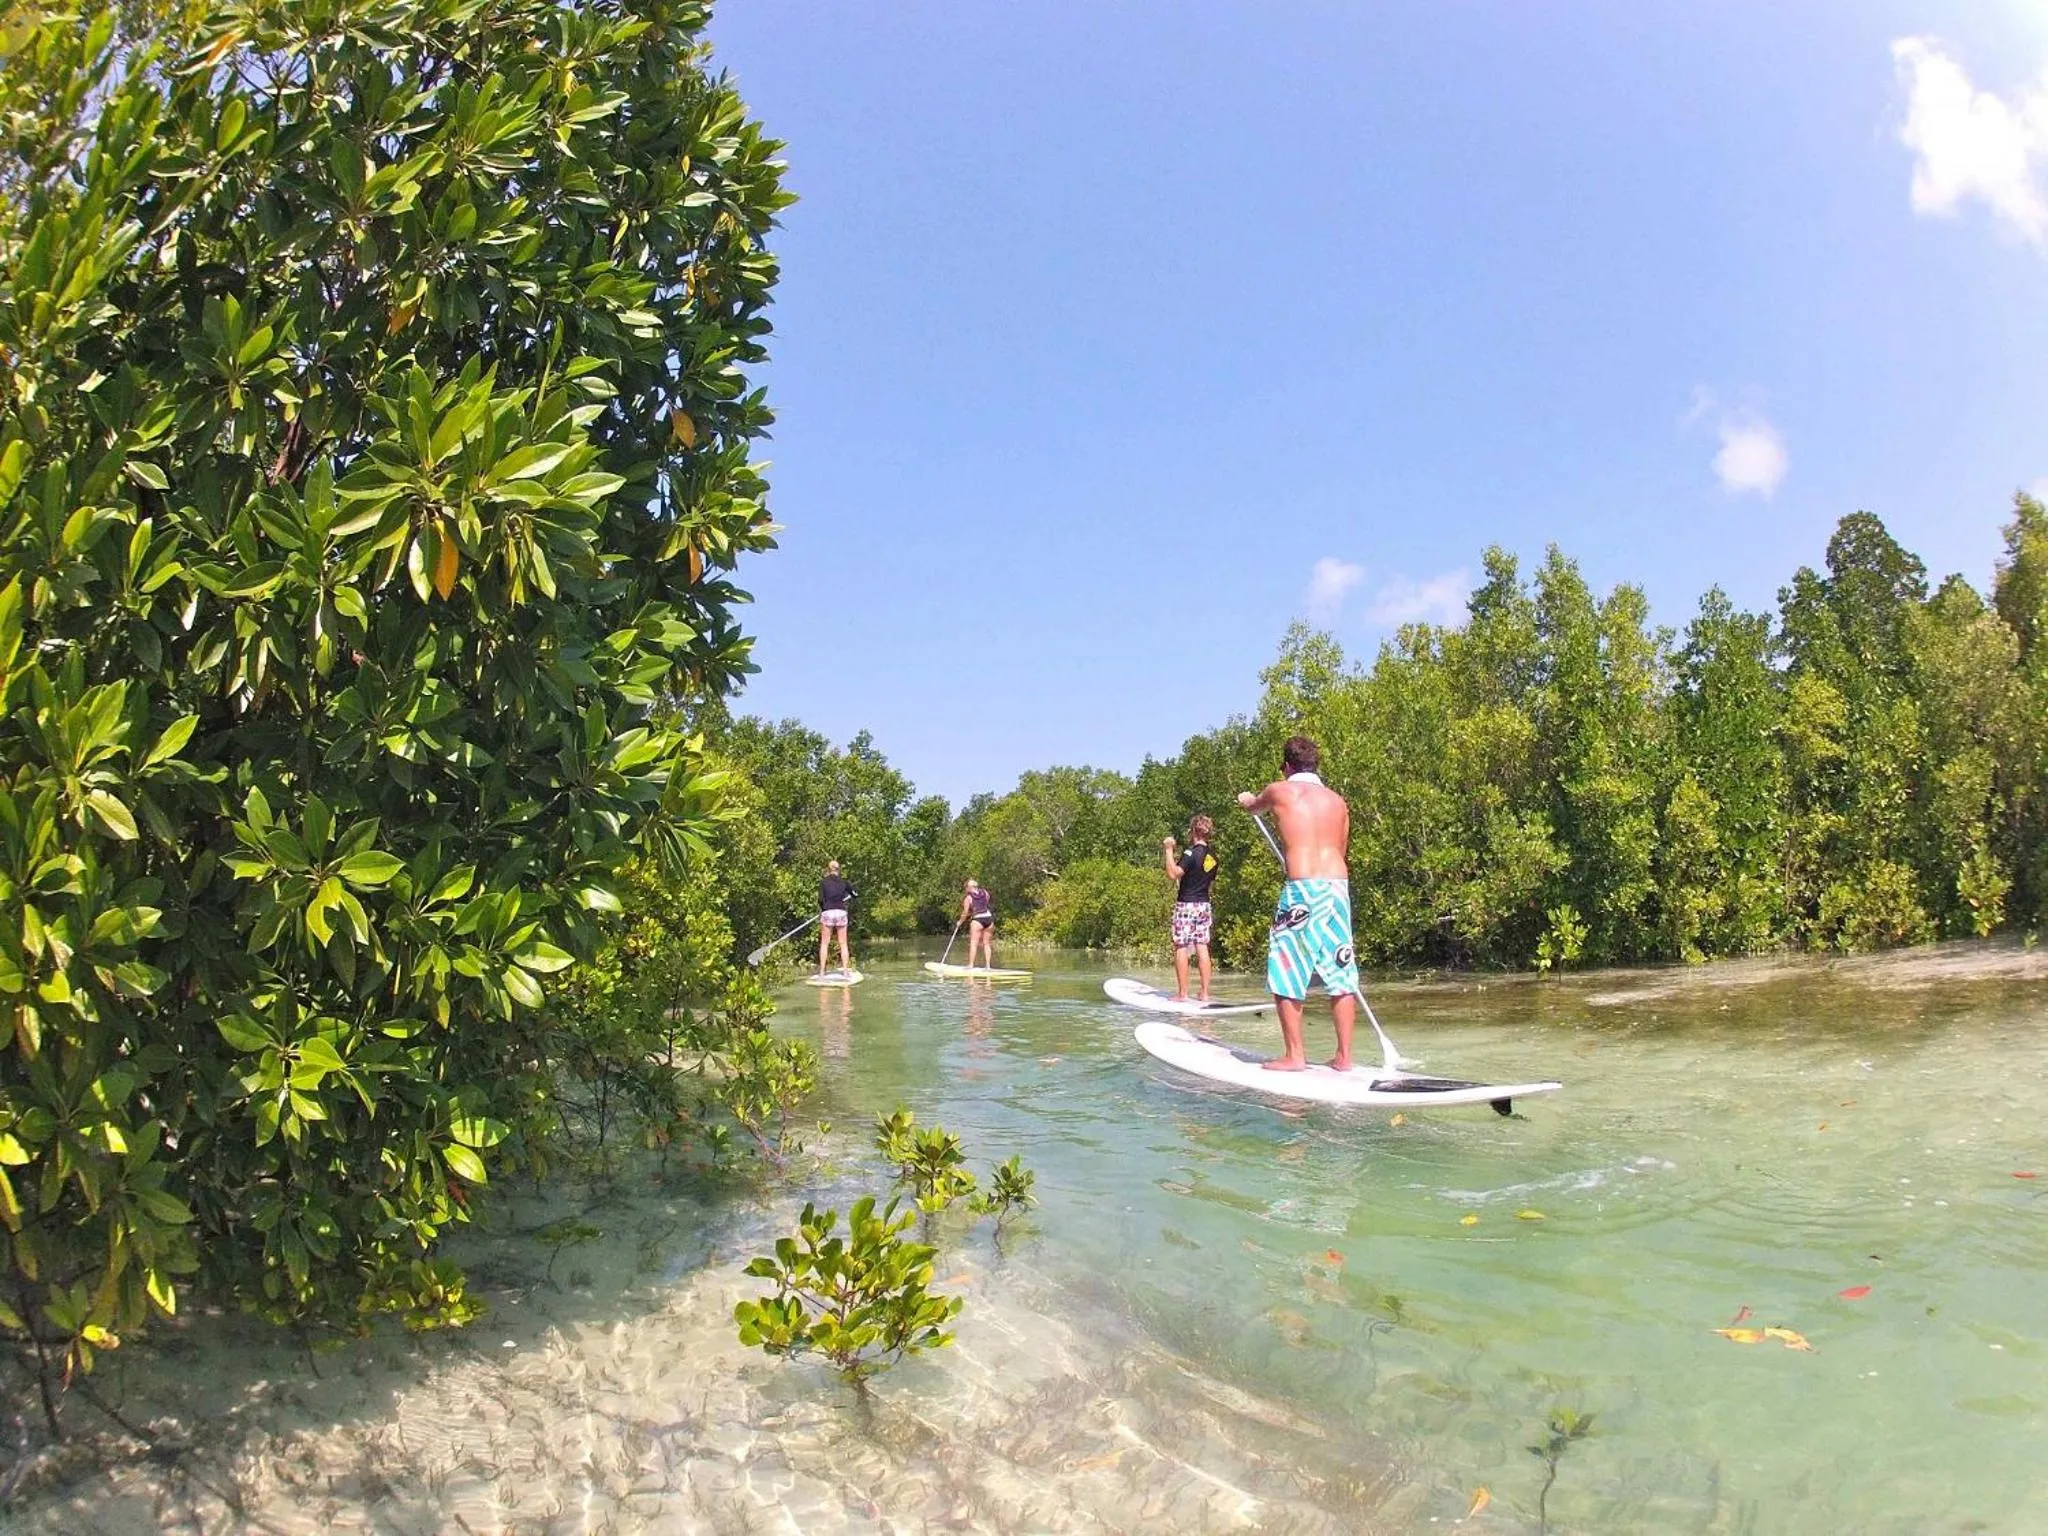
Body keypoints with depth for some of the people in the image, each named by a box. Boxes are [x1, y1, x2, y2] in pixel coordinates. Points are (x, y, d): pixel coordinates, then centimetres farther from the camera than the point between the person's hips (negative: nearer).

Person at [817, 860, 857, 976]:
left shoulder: (823, 882, 1)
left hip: (827, 913, -1)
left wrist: (822, 908, 12)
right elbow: (855, 894, 6)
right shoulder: (844, 882, 5)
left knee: (824, 943, 6)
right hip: (841, 912, 1)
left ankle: (822, 971, 2)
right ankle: (845, 970, 6)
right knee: (843, 943, 8)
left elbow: (820, 899, -6)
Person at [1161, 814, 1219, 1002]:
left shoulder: (1191, 853, -14)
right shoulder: (1212, 857, 10)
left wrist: (1169, 850, -15)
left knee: (1181, 947, -1)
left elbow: (1173, 873, -23)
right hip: (1205, 905, 7)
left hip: (1186, 905, -7)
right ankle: (1205, 993, 4)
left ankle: (1182, 993, -2)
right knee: (1202, 948, 6)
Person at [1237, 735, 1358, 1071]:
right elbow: (1342, 852, 19)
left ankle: (1294, 1055, 6)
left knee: (1286, 974, 4)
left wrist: (1247, 800, 53)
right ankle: (1344, 1056, 13)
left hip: (1302, 889, -5)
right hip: (1339, 887, 5)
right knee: (1341, 976, 9)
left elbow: (1253, 806, 29)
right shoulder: (1337, 800, 15)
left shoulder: (1279, 791, 6)